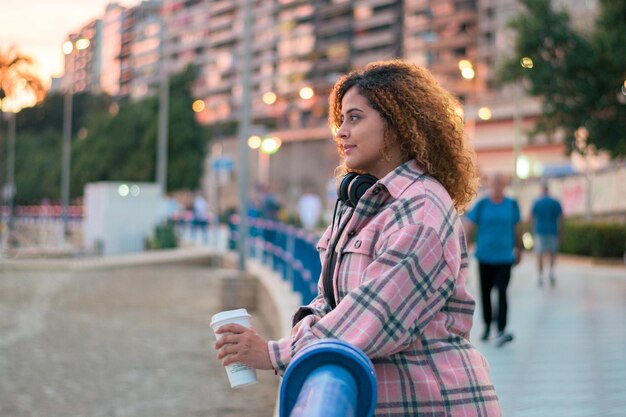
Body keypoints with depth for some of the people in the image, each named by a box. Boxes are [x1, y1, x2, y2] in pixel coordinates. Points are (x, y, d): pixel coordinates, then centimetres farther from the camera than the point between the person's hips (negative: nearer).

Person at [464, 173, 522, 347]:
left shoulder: (512, 204, 2)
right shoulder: (481, 205, -3)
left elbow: (516, 229, 13)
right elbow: (469, 227, -4)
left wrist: (519, 250, 20)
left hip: (504, 257, 0)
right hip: (485, 256, 0)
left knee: (502, 293, -12)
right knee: (485, 292, 9)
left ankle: (501, 331, -17)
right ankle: (487, 326, 28)